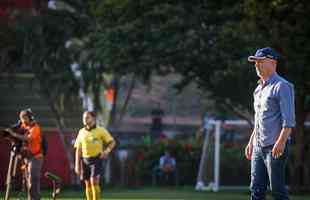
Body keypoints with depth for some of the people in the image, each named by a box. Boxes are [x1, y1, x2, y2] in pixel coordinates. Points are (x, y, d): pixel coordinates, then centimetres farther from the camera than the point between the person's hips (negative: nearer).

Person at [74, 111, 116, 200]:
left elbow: (112, 142, 2)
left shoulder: (101, 130, -3)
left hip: (97, 160, -4)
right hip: (85, 160, 4)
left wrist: (106, 151, -16)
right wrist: (77, 165, 3)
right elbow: (78, 150, 9)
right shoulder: (81, 132, 7)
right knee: (88, 184, 5)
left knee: (94, 182, -16)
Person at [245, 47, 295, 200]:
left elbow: (289, 120, -16)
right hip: (258, 147, 9)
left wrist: (281, 141, -26)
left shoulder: (282, 86, -8)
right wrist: (251, 142, 24)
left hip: (275, 147, -8)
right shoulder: (259, 89, 19)